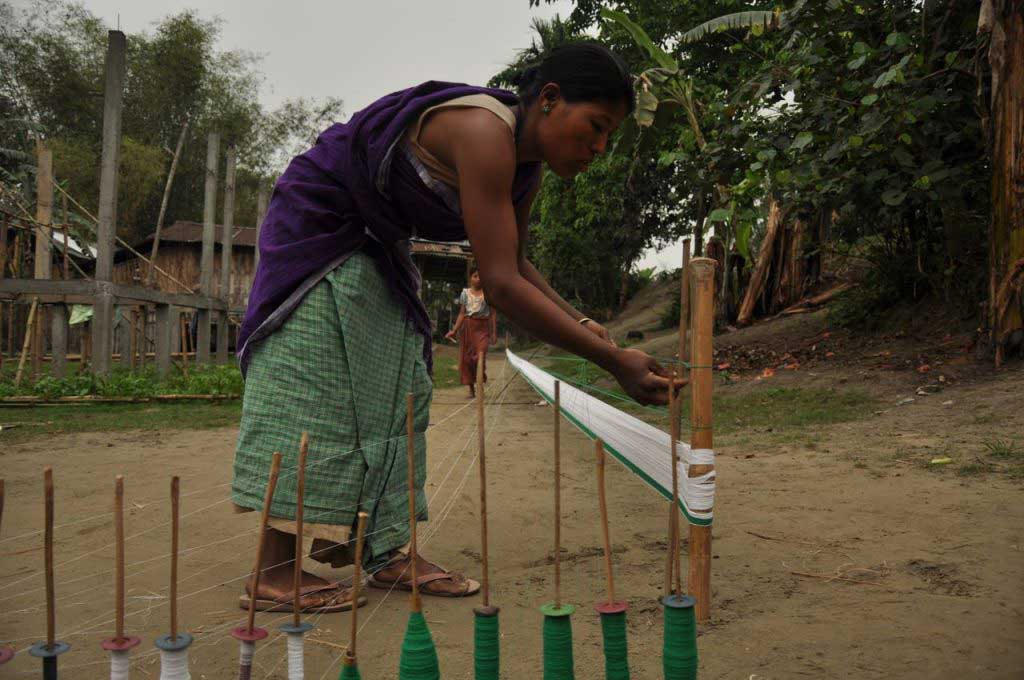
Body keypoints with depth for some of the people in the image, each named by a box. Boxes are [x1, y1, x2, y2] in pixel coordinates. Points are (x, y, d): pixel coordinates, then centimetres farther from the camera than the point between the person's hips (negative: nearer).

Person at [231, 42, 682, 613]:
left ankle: (392, 553, 9)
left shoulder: (527, 165, -3)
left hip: (377, 245, 10)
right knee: (308, 390, -12)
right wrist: (614, 362, -37)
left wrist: (577, 321, -3)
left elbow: (516, 262, 11)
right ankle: (274, 574, -7)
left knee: (395, 392, 5)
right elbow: (501, 284, -39)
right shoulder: (484, 132, -33)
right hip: (318, 227, -10)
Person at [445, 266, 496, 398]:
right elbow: (462, 314, 8)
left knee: (480, 356, -19)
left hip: (482, 326, -2)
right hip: (468, 326, 2)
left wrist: (494, 332, -2)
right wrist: (454, 330, 0)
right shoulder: (465, 293, 9)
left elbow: (493, 313, 3)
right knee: (467, 358, 2)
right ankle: (471, 389, 12)